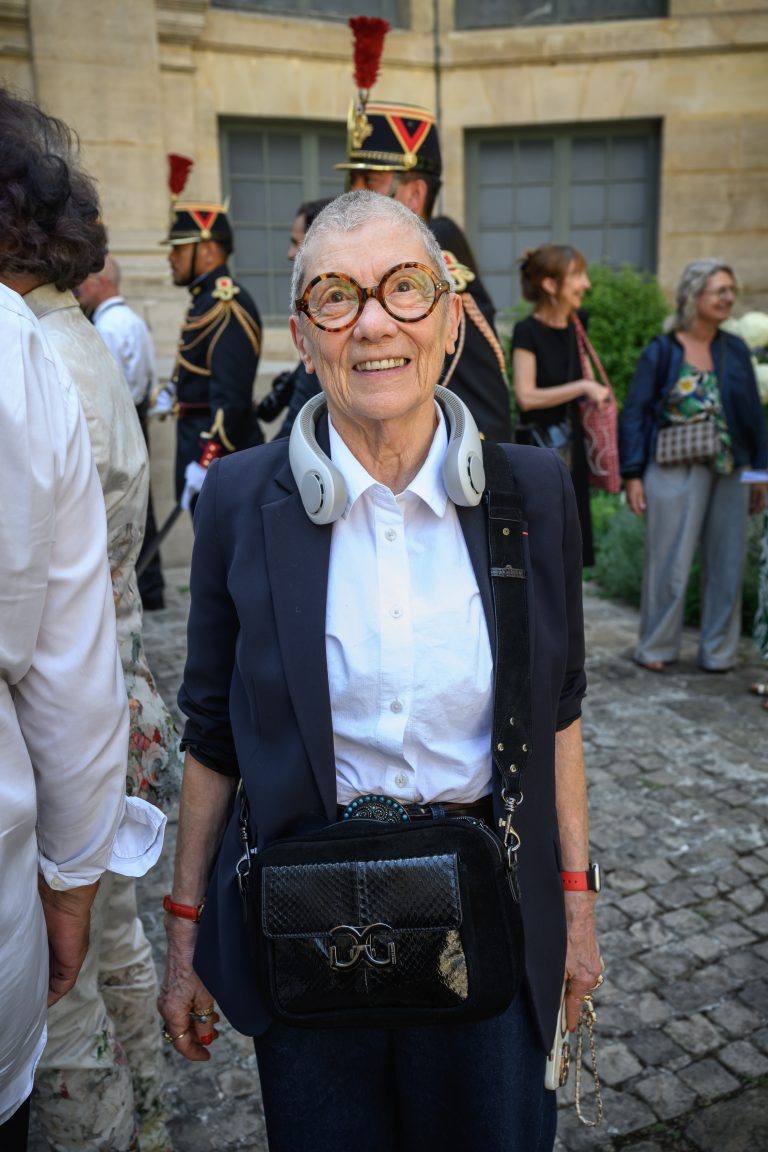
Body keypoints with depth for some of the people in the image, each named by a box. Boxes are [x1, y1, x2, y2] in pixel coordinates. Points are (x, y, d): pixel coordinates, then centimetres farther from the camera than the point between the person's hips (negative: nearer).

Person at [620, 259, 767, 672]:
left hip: (730, 472, 4)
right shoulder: (661, 352, -2)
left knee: (726, 563, 8)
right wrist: (633, 475, -10)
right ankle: (656, 647, 16)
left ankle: (718, 650, 20)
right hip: (676, 472, -4)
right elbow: (634, 413, -4)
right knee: (670, 562, 1)